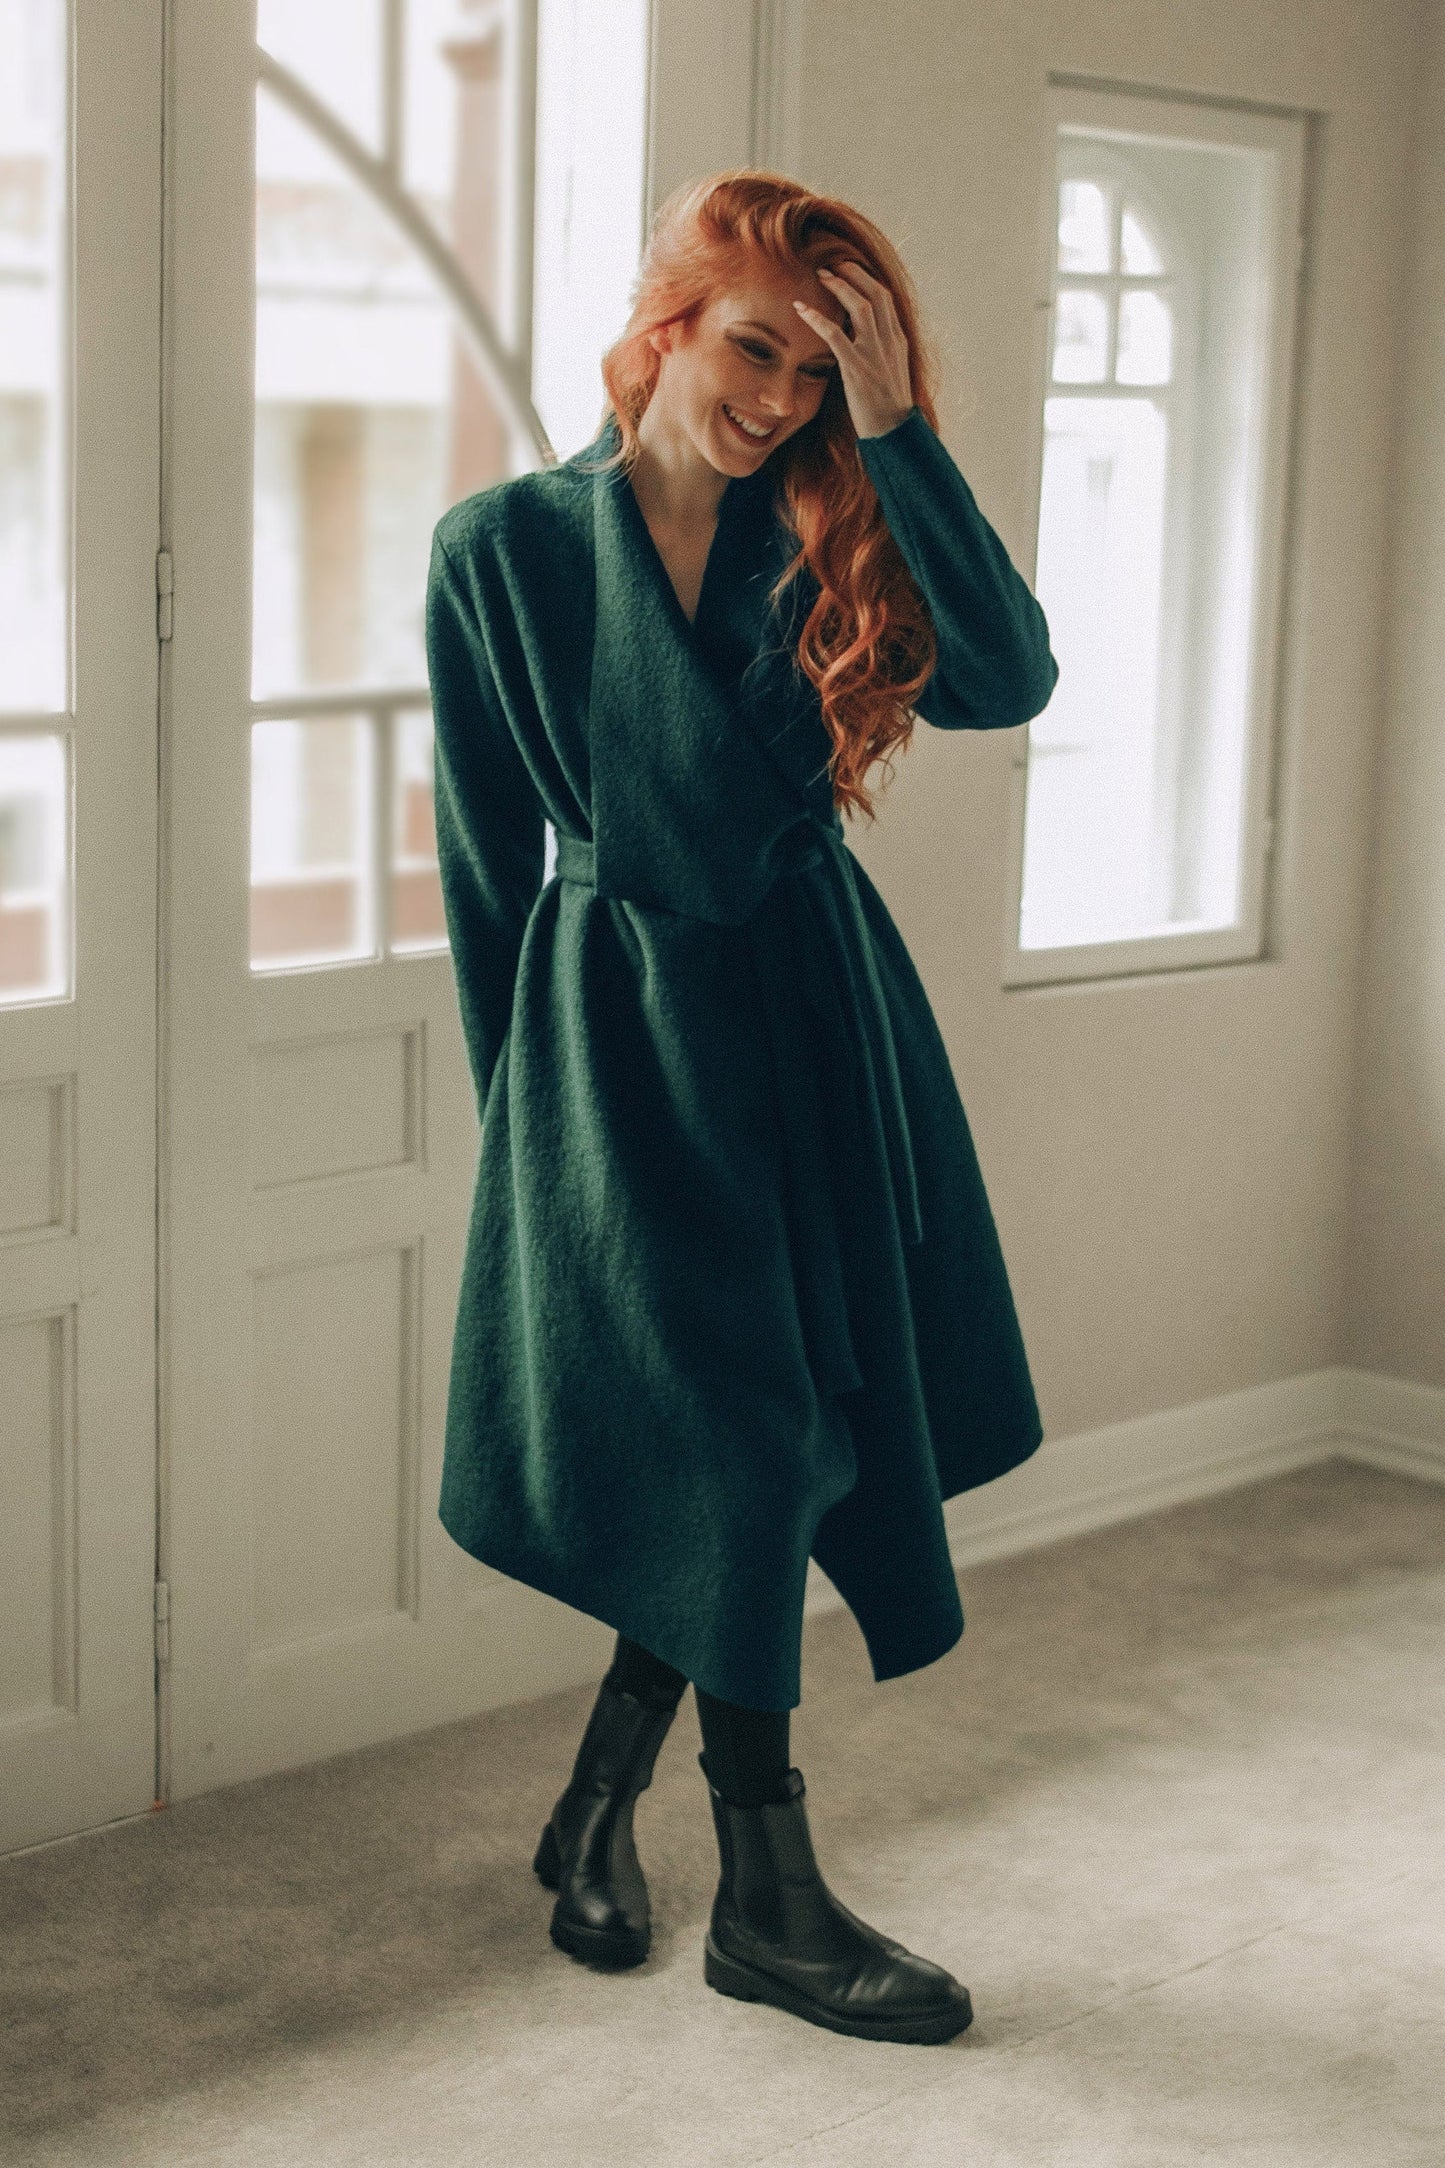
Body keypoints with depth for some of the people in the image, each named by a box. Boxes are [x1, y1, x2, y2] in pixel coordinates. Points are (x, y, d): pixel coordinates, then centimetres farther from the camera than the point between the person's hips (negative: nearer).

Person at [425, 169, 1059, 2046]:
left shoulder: (827, 533, 4)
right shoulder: (504, 547, -4)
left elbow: (1008, 680, -14)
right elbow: (485, 859, 2)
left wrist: (894, 429, -17)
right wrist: (523, 1104, 5)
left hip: (820, 1020, 4)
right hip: (624, 1027, -4)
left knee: (721, 1459, 8)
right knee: (740, 1432, -5)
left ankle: (602, 1803, 31)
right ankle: (768, 1902, 8)